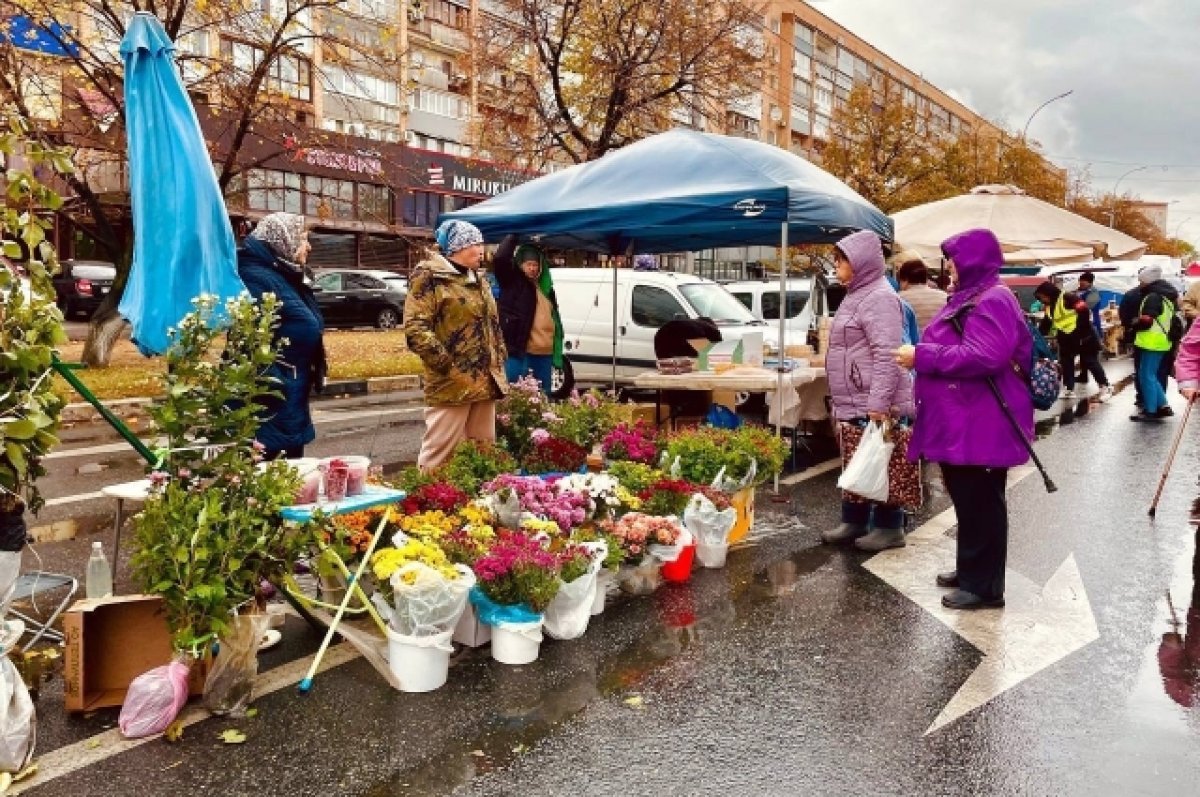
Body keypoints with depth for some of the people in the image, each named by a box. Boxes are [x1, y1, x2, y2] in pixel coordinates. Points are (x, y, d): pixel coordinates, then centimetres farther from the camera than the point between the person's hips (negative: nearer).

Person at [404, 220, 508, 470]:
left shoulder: (478, 280, 19)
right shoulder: (429, 276, -7)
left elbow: (492, 325, 28)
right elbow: (415, 329, -16)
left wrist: (498, 364, 16)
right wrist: (447, 365, -18)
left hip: (485, 382, 8)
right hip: (451, 384, -8)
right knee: (438, 458, -5)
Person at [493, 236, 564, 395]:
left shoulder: (544, 285, 19)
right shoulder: (512, 280, 1)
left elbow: (553, 315, 23)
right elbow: (499, 259, -17)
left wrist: (557, 348, 18)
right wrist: (513, 237, -8)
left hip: (545, 351, 6)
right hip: (520, 349, -6)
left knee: (544, 394, 13)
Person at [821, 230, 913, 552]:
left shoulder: (879, 297, -15)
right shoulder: (856, 296, 16)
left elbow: (886, 355, -23)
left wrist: (878, 403, -27)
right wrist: (841, 400, 23)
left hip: (874, 405, -10)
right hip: (854, 403, 10)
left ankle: (889, 527, 10)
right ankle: (854, 522, 26)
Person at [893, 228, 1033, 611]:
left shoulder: (993, 300, -16)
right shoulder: (969, 297, 18)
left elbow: (984, 357, -28)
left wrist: (922, 356, -23)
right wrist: (921, 354, 12)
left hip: (982, 425, -11)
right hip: (961, 421, 11)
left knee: (981, 503, -1)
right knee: (967, 500, 19)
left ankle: (984, 586, 9)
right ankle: (969, 570, 32)